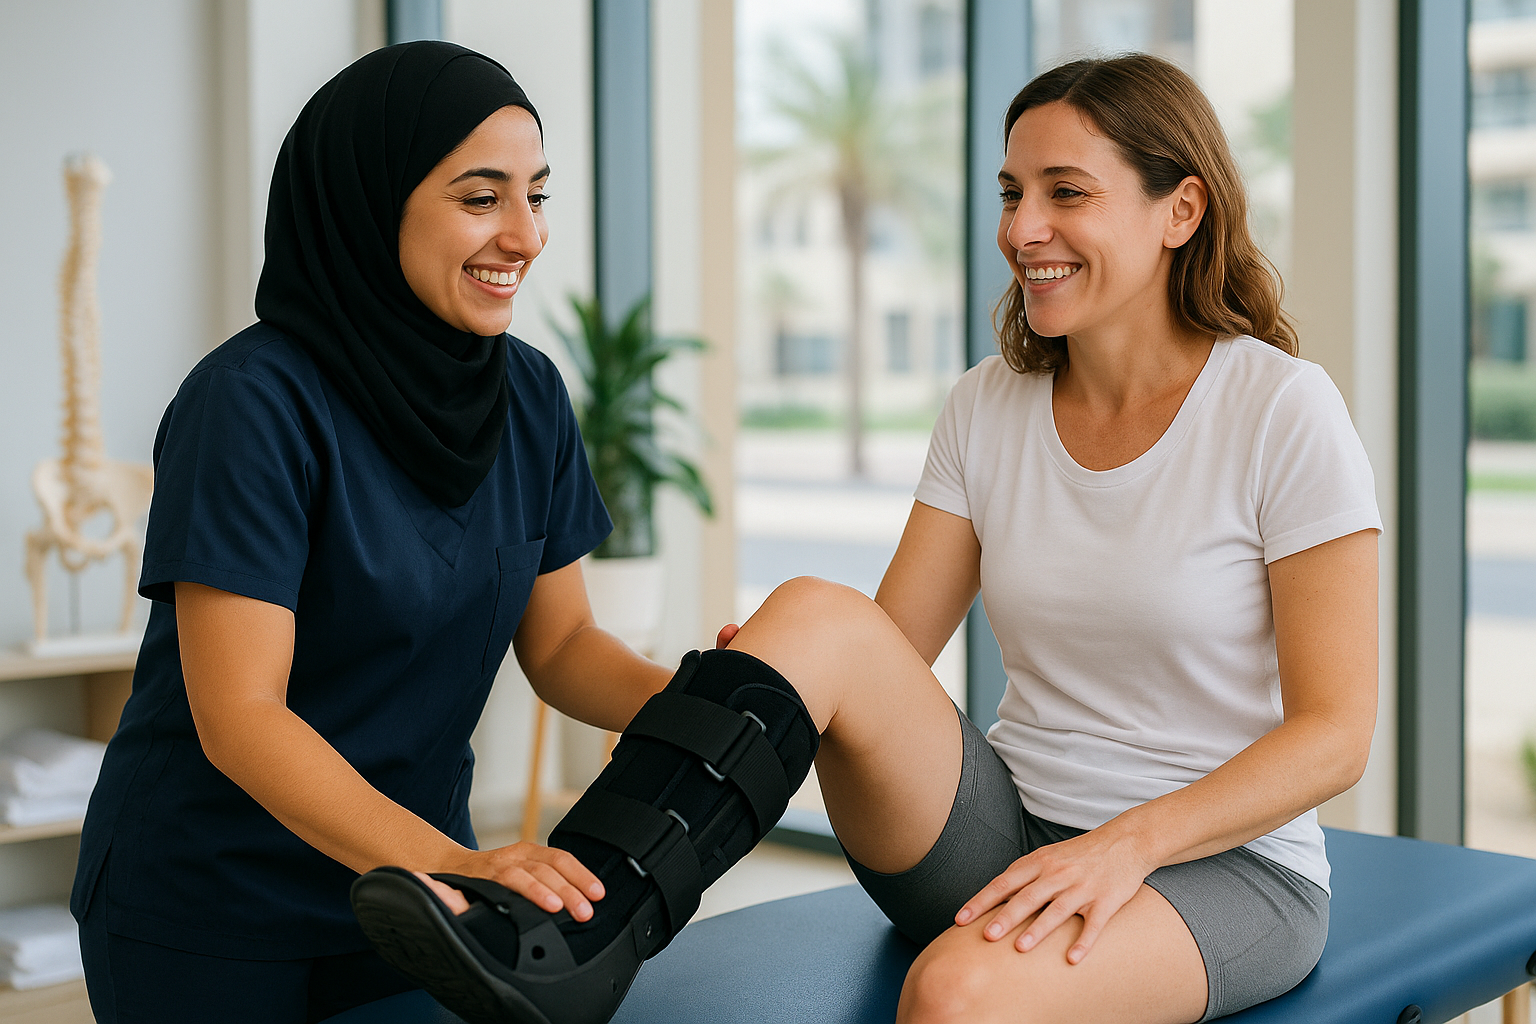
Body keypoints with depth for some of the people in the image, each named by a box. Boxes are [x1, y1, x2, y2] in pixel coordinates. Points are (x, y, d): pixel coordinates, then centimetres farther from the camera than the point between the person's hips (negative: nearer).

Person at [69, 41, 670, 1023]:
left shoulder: (529, 394, -2)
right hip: (208, 910, -5)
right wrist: (448, 863, -36)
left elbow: (560, 645, 2)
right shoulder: (254, 402, -21)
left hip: (401, 875, 6)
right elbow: (237, 716, -25)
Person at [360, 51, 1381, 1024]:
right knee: (817, 614, -25)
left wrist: (1130, 844, -24)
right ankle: (561, 940, -34)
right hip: (1004, 837, 4)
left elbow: (1335, 729, -11)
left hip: (1225, 865, -4)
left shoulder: (1284, 411, -10)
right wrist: (756, 694, -20)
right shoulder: (989, 408, 5)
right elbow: (889, 649, 1)